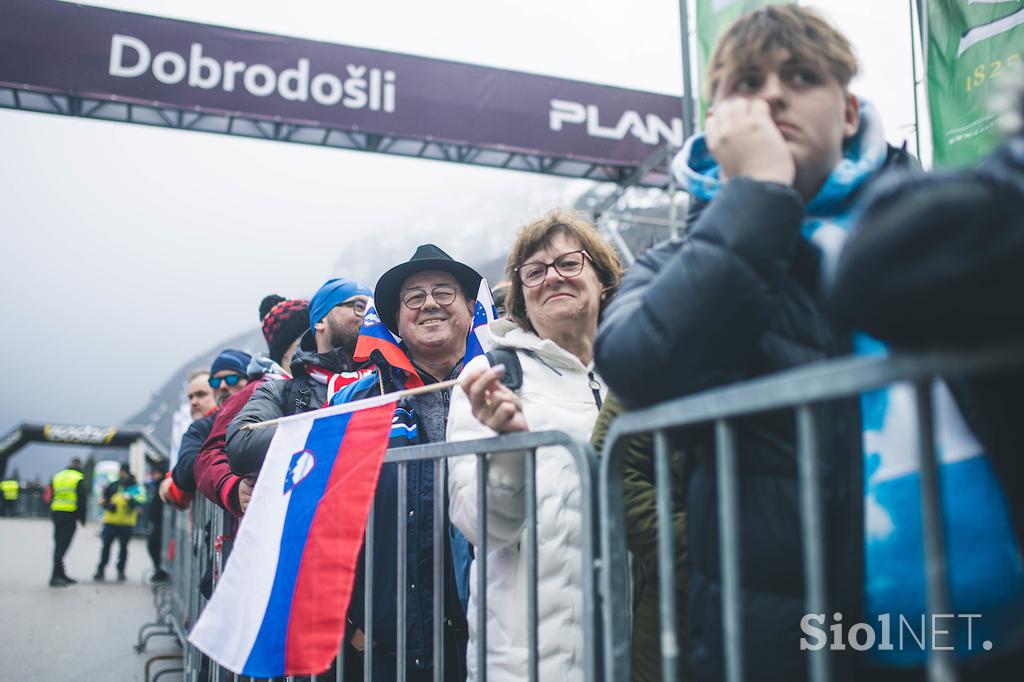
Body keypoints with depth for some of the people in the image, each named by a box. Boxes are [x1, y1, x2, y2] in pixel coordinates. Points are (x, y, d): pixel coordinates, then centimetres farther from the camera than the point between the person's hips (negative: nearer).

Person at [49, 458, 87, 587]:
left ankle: (61, 575, 17)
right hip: (70, 515, -6)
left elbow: (51, 497, 15)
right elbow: (81, 500, -7)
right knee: (63, 546, -6)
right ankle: (55, 576, -11)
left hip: (56, 513, 6)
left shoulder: (57, 476, 14)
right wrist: (82, 518, 2)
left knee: (59, 544, 12)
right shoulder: (78, 479, -5)